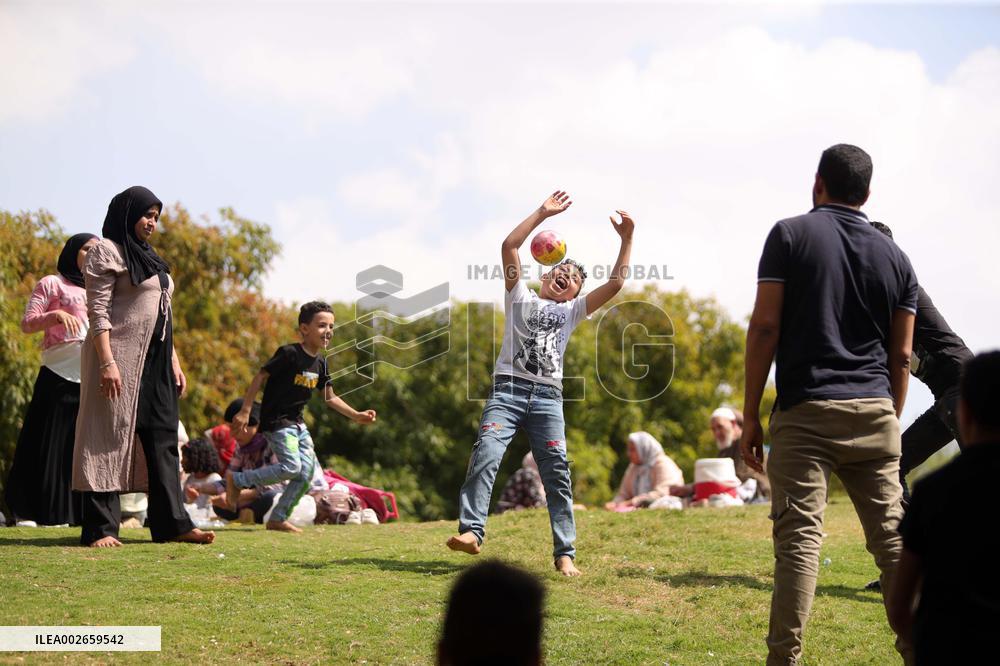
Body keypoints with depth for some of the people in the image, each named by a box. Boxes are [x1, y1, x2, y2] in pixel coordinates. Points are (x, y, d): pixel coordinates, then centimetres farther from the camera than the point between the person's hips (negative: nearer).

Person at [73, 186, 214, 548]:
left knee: (162, 439, 5)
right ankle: (100, 528, -5)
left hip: (155, 361, 9)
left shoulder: (149, 258, 21)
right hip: (120, 358, -8)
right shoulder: (107, 252, -5)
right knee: (111, 435, -7)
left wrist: (174, 360, 17)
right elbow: (97, 311, -13)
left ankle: (172, 522, 7)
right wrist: (107, 362, -22)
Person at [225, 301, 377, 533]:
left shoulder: (320, 364, 8)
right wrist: (245, 411, -17)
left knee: (307, 474, 2)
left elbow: (330, 398, 19)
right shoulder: (289, 354, -15)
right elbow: (260, 377, -14)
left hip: (297, 423, 8)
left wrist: (356, 415, 11)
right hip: (276, 421, -8)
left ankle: (278, 519, 12)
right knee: (291, 467, -20)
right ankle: (236, 479, -4)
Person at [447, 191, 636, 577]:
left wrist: (627, 239, 7)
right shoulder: (520, 297, 17)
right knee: (486, 455, -22)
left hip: (548, 397, 2)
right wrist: (542, 213, 3)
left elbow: (615, 284, 13)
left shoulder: (572, 311, 22)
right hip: (508, 389, -2)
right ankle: (471, 530, -30)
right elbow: (509, 247, 5)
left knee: (557, 473, -5)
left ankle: (565, 553, -5)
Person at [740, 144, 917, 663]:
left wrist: (751, 415, -1)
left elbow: (765, 326, -5)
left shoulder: (791, 235, 1)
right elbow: (901, 356, 10)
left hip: (805, 411, -3)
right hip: (874, 412, 3)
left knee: (799, 538, -7)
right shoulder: (894, 258, 12)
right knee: (894, 539, 9)